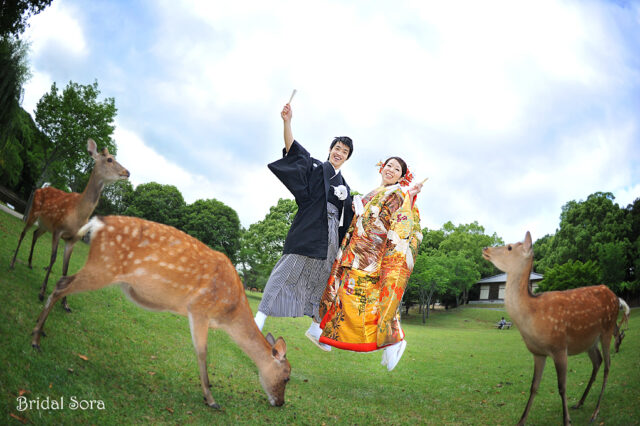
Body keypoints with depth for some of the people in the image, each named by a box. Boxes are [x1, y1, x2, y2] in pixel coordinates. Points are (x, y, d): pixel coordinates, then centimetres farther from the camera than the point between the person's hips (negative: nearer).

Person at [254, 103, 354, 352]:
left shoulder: (344, 186, 23)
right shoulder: (315, 167, 7)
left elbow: (348, 215, 24)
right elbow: (293, 150, -8)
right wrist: (287, 121, -22)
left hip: (331, 234, 6)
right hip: (309, 229, -6)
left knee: (322, 278, 8)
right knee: (290, 269, -15)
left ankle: (315, 328, 16)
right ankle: (261, 318, -16)